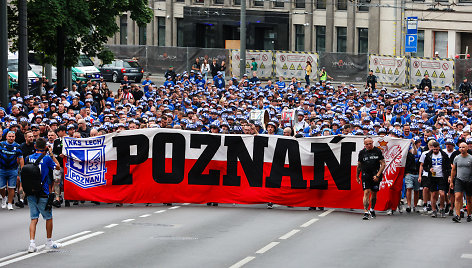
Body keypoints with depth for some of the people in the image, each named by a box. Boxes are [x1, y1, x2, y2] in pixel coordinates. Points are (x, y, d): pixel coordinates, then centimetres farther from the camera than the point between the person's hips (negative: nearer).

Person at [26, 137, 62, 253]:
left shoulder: (29, 158, 1)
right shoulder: (47, 159, -11)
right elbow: (58, 167, 5)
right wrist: (51, 154, 11)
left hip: (30, 193, 4)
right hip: (42, 194, -4)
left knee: (34, 219, 5)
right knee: (49, 218, 14)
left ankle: (32, 243, -8)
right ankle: (49, 242, 24)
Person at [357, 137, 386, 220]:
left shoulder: (378, 151, 0)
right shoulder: (362, 152, 4)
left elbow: (383, 164, -1)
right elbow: (359, 165, 14)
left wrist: (378, 175, -10)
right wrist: (357, 176, 16)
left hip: (375, 176, 1)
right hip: (365, 175, 0)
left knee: (374, 193, 10)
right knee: (366, 192, -13)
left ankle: (372, 210, 32)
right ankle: (366, 212, -18)